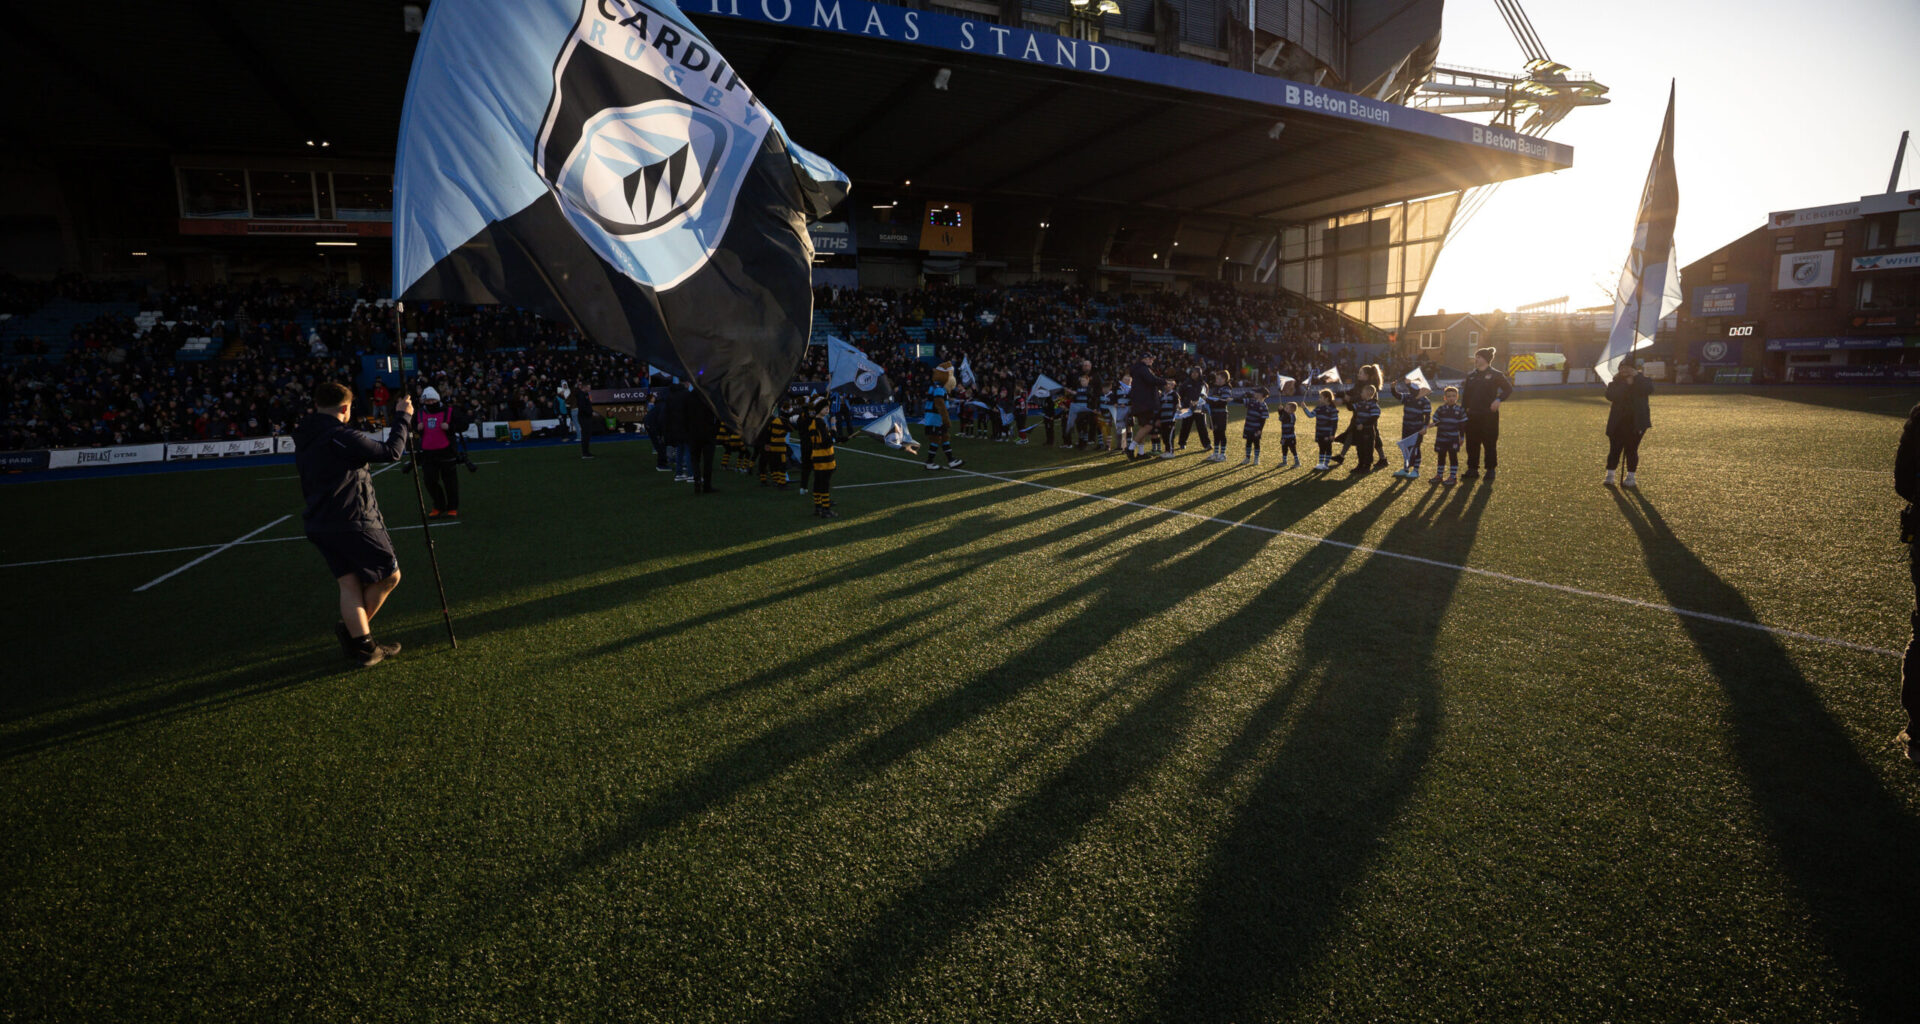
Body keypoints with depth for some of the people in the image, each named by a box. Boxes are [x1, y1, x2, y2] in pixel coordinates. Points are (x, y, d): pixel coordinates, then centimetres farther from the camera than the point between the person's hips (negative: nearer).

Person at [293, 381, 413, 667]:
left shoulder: (303, 440, 12)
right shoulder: (342, 437, -16)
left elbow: (306, 489, 21)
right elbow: (391, 452, -15)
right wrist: (402, 416, -6)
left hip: (321, 526, 9)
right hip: (355, 523, -8)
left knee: (349, 584, 9)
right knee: (389, 576, 6)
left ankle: (362, 645, 9)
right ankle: (351, 630, 10)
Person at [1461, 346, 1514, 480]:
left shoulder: (1496, 375, -2)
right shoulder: (1471, 376, 12)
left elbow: (1509, 389, 0)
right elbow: (1466, 395, 13)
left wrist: (1499, 399, -16)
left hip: (1489, 415, -5)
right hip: (1473, 415, 5)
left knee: (1490, 443, 0)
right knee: (1472, 443, 6)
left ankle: (1490, 471, 9)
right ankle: (1472, 469, 15)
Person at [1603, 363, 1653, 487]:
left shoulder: (1641, 380, 5)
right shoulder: (1615, 382, 5)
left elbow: (1649, 389, -17)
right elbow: (1610, 396, -14)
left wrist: (1637, 376, -20)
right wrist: (1626, 385, -19)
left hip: (1636, 422, -1)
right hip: (1617, 422, 1)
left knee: (1631, 449, 2)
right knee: (1614, 449, 0)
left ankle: (1631, 477, 9)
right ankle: (1609, 476, 5)